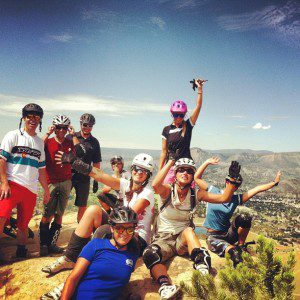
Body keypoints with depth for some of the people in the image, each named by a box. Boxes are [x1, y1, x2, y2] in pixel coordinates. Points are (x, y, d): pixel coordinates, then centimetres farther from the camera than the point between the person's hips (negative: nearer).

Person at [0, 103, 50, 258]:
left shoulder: (40, 142, 17)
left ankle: (21, 253, 25)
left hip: (31, 189, 5)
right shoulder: (13, 135, 2)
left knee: (23, 224, 10)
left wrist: (46, 190, 17)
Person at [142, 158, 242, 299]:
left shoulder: (195, 194, 0)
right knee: (149, 254, -34)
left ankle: (202, 267, -41)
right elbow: (155, 185, -33)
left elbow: (224, 198, -5)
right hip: (163, 239, -1)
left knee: (188, 230, -34)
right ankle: (166, 287, -50)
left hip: (184, 240, 1)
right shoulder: (168, 191, -8)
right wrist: (171, 161, -25)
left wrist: (232, 179, -18)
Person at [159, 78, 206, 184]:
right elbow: (164, 152, 7)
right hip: (170, 166, 1)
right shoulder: (167, 130, 6)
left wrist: (200, 88, -13)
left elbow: (198, 106, -5)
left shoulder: (188, 126, 4)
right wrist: (159, 171, 5)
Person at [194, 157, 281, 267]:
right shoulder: (213, 191, -6)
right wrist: (207, 162, -12)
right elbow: (197, 178, -7)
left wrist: (274, 183, -4)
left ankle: (240, 246, -6)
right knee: (233, 251, -38)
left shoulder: (236, 199, 0)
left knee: (245, 217, -23)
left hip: (228, 234, 5)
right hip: (213, 237, -5)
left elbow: (257, 189, -2)